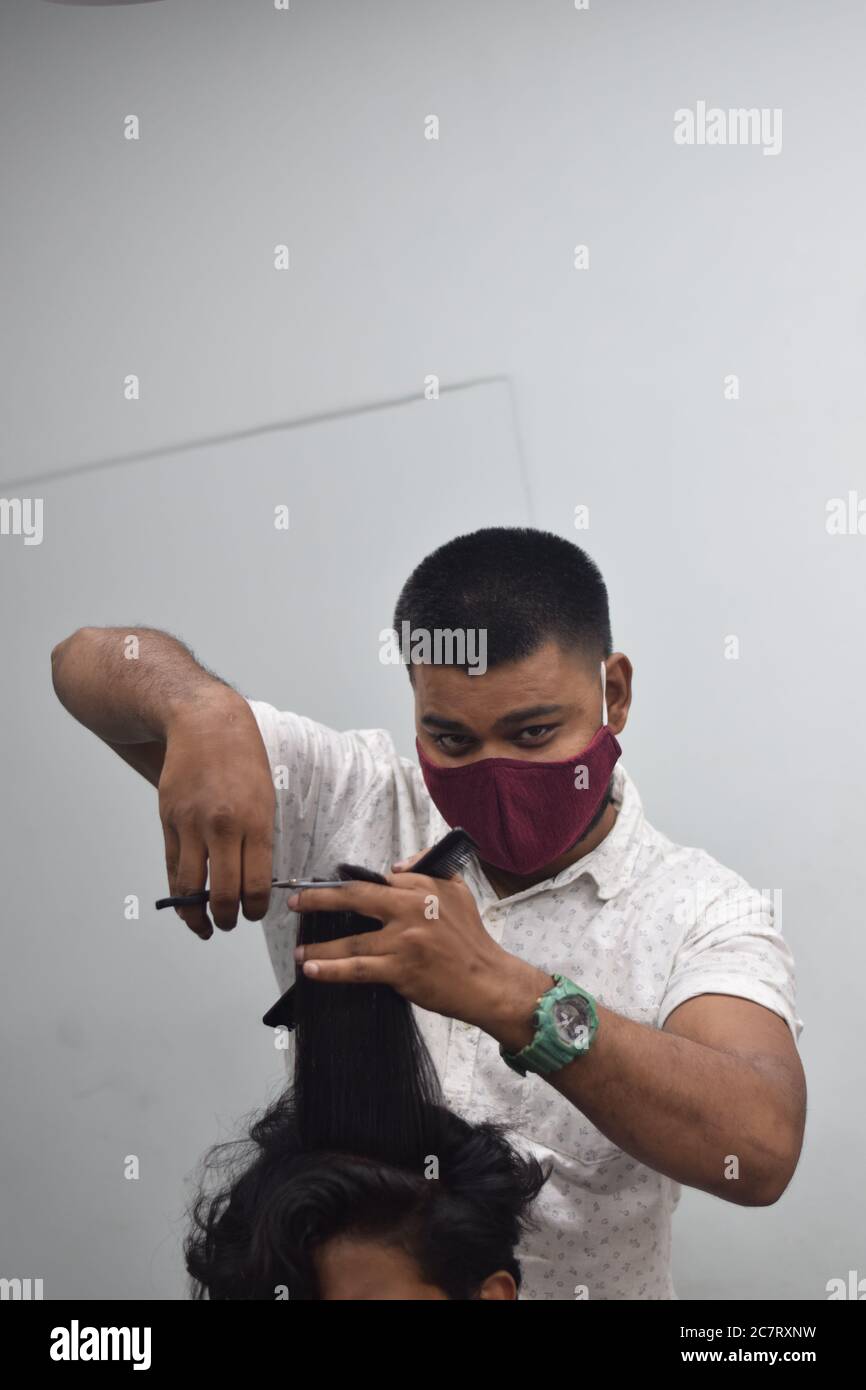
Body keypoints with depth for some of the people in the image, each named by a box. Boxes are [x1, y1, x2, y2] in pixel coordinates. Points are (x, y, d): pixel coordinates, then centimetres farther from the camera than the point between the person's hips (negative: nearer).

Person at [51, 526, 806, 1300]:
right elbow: (92, 661, 2)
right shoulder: (346, 800, 2)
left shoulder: (706, 915, -5)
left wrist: (509, 996, -34)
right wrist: (203, 709, -21)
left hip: (576, 1283, -2)